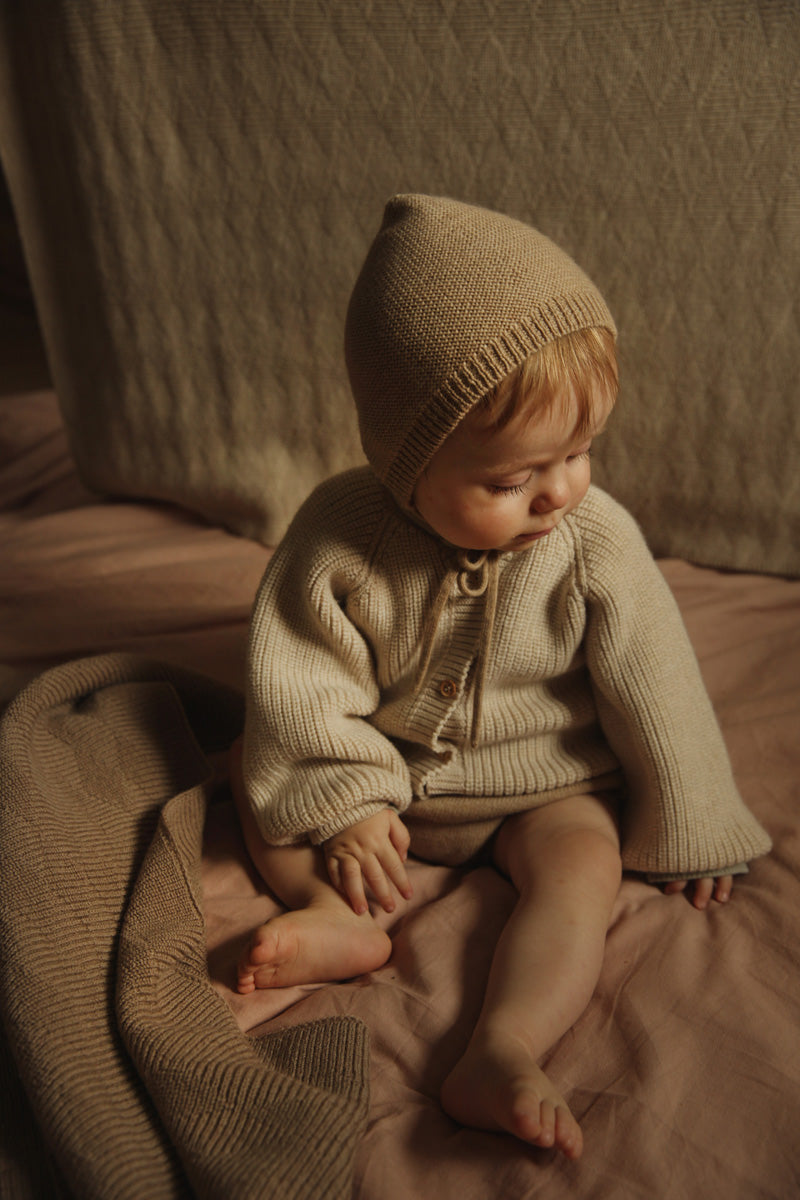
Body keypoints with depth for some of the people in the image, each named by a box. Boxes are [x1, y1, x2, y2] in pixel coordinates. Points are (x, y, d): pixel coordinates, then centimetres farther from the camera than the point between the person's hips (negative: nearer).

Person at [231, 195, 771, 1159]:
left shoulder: (598, 545, -21)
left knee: (585, 861, -27)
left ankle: (500, 1055, -33)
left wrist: (683, 830, -3)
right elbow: (301, 679, -14)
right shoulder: (338, 536, -23)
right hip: (387, 776, 2)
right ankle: (338, 916, -20)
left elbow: (657, 697, -12)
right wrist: (343, 805, -16)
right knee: (257, 768, -4)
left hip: (543, 791, -1)